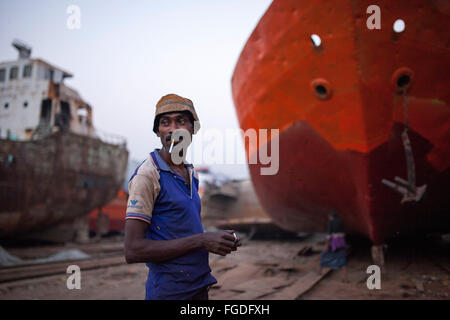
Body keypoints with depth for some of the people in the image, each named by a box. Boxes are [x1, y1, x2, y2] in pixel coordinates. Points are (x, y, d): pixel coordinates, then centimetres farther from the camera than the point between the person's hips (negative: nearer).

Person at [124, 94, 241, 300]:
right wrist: (201, 240, -21)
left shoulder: (190, 173, 9)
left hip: (199, 287, 7)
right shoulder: (147, 175, -15)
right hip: (169, 291, -7)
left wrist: (219, 240, 1)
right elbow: (133, 251, -22)